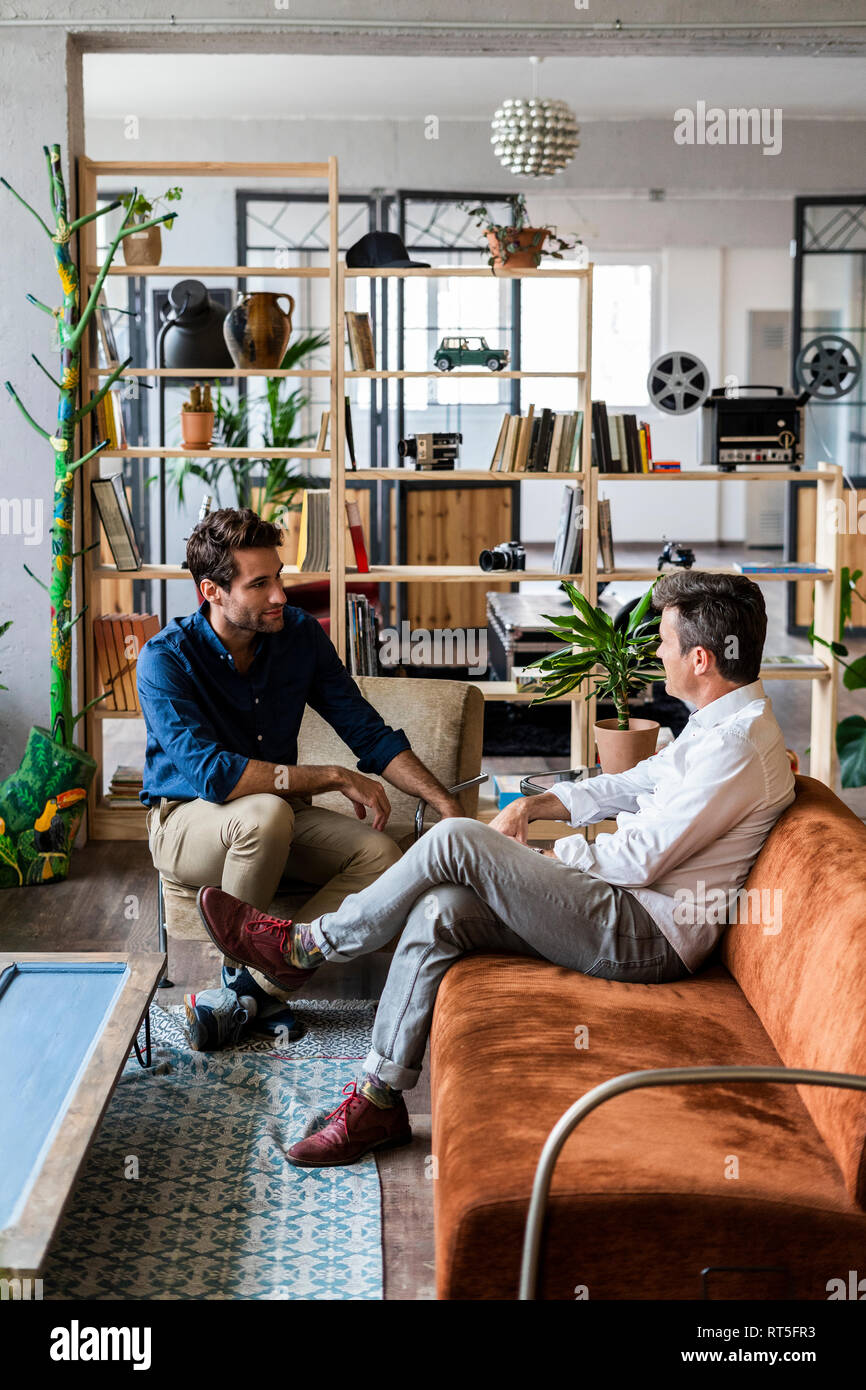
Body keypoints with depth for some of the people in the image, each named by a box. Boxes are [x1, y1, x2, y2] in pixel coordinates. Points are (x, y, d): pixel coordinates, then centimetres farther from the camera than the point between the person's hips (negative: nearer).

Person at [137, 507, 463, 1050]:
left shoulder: (300, 634, -5)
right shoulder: (166, 658, -20)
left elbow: (369, 733, -1)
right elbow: (212, 772, -31)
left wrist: (447, 803, -13)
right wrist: (333, 778, -29)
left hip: (278, 813, 5)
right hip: (186, 820, -5)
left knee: (380, 853, -22)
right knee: (266, 813, -39)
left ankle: (256, 985, -16)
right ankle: (242, 962, -14)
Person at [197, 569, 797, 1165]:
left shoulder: (737, 749, -19)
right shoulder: (722, 723, 15)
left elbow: (639, 860, -19)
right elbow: (632, 785, 25)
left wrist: (545, 858, -3)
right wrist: (535, 805, 12)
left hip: (646, 937, -10)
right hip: (635, 918, 10)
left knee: (456, 840, -16)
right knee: (439, 911, -8)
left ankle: (305, 946, 0)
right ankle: (379, 1099, -3)